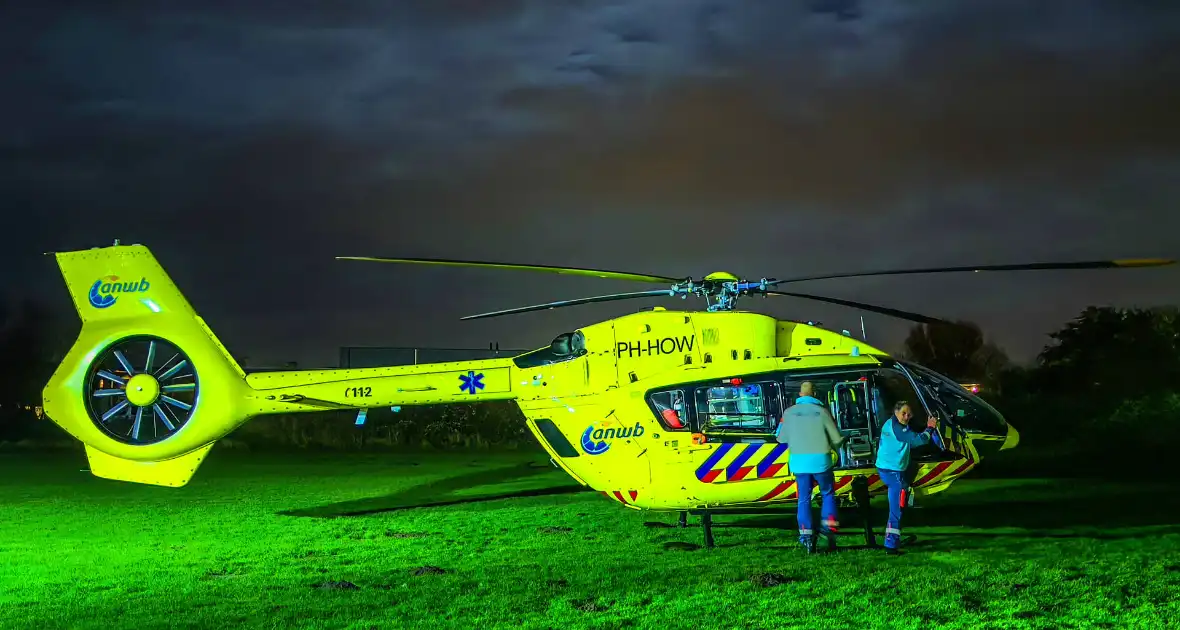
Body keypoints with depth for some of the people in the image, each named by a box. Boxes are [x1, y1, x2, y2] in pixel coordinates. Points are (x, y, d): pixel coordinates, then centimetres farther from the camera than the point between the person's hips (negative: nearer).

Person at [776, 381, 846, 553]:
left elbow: (781, 438, 7)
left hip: (799, 461, 2)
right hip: (820, 460, -1)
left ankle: (806, 535, 4)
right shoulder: (822, 411, -4)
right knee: (828, 494, 16)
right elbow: (837, 439, 1)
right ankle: (828, 526, 3)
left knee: (804, 499, 10)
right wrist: (833, 447, 23)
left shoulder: (789, 412, 1)